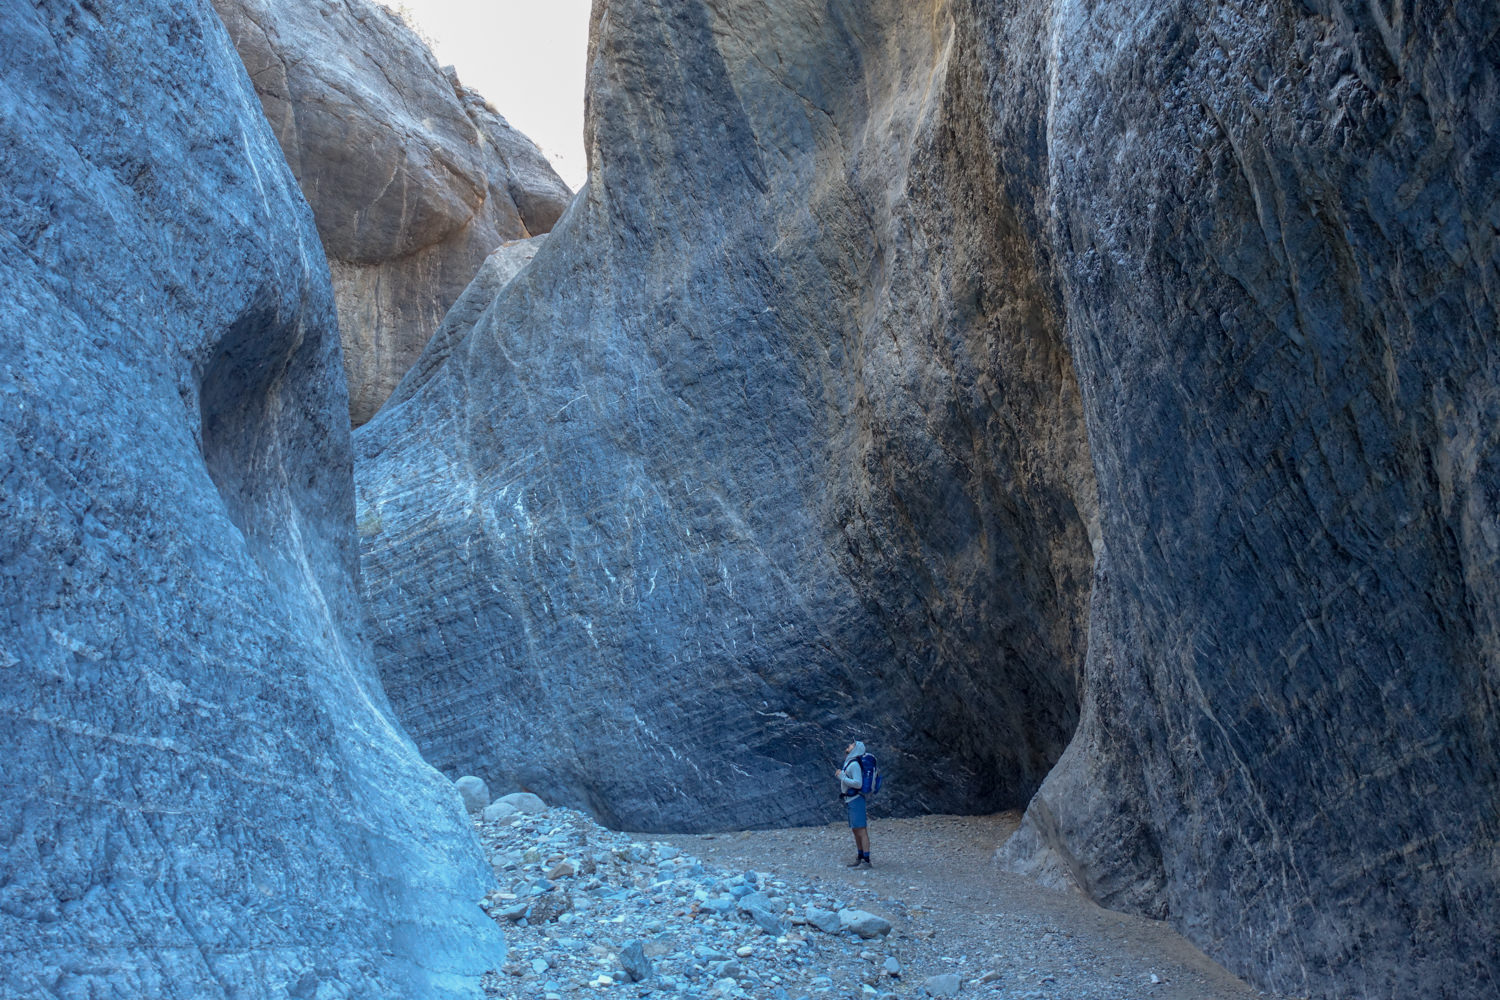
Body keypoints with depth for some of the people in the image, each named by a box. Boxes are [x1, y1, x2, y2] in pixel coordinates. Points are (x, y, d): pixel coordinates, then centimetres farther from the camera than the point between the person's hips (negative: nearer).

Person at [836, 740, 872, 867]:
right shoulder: (848, 762, 15)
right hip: (850, 800, 10)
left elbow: (858, 783, -23)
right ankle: (860, 857, 21)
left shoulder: (854, 764, -15)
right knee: (856, 831, 14)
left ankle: (866, 860, -11)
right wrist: (840, 773, 20)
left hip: (855, 800, -10)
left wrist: (842, 776, -19)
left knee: (861, 831, -10)